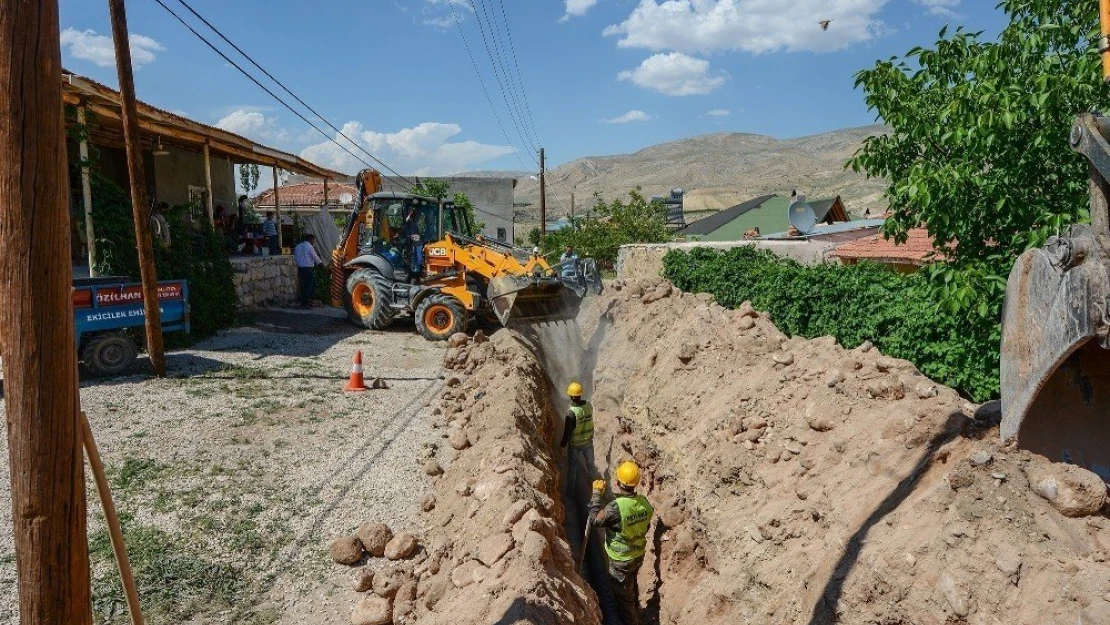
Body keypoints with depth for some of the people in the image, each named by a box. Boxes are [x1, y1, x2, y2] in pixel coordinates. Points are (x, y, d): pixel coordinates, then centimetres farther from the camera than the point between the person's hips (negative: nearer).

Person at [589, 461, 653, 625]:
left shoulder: (616, 507, -35)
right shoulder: (644, 502, -14)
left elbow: (596, 519, -20)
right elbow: (645, 527, 2)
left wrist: (596, 493, -13)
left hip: (621, 561, -7)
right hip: (639, 555, 7)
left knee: (623, 595, 16)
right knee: (632, 586, 32)